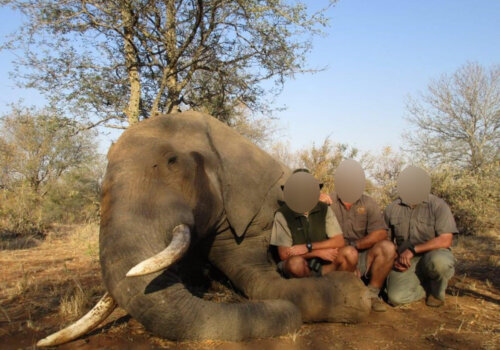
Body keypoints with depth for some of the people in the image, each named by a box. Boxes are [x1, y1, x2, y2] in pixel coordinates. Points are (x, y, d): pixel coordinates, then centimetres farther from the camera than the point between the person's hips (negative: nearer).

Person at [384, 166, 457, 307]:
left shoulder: (438, 205, -7)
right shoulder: (392, 209, 4)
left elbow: (445, 240, -15)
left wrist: (413, 250, -21)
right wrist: (394, 260, -6)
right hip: (406, 263, 2)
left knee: (439, 261, -39)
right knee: (396, 297, -23)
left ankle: (437, 292, -3)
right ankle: (428, 287, 10)